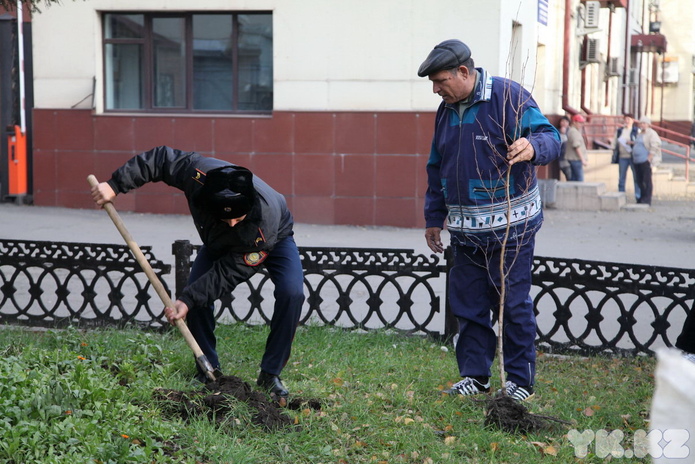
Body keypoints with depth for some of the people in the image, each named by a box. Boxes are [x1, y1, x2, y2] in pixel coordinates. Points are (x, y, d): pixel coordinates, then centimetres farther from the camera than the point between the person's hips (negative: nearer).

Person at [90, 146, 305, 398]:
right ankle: (209, 371, -3)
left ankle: (270, 375, -16)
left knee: (291, 293, -27)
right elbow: (159, 158, -23)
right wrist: (115, 185, -26)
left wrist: (189, 300, -41)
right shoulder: (199, 173, -40)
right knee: (195, 294, -17)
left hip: (276, 238, -3)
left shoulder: (264, 221, -45)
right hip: (219, 242, 3)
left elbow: (229, 273, -37)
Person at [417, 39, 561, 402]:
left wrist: (532, 147, -39)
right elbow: (437, 168, 22)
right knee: (468, 303, 8)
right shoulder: (446, 110, 13)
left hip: (510, 225, -6)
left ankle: (520, 380, 10)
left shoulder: (508, 96, -9)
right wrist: (433, 217, 24)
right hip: (465, 229, 7)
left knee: (514, 302, -1)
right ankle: (474, 375, 19)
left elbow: (549, 136, -16)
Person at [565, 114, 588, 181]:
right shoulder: (573, 131, -14)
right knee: (579, 179, -11)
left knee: (573, 179, 11)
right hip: (576, 159, -11)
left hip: (573, 158, 11)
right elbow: (577, 147, -20)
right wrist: (583, 159, -20)